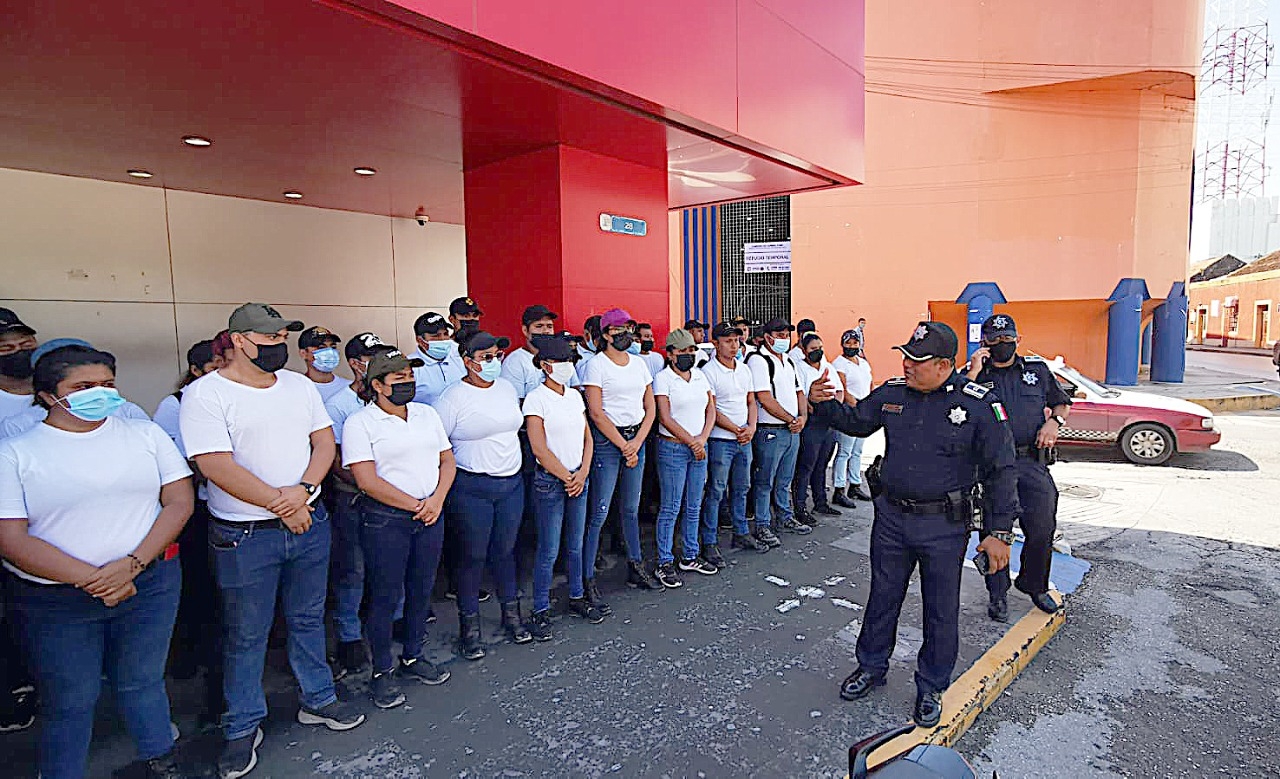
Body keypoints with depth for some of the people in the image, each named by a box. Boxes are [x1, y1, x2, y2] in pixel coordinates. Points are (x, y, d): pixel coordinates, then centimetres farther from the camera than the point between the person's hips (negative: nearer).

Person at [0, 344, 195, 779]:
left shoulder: (145, 434, 2)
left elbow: (180, 501, -2)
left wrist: (132, 564, -14)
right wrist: (91, 579, -16)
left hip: (148, 584, 2)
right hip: (54, 599, -1)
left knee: (142, 683, 15)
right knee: (67, 703, 12)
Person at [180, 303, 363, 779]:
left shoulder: (299, 385, 5)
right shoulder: (206, 394, -12)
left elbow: (325, 441, 3)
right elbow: (217, 467, -19)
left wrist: (302, 490, -15)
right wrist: (280, 505, -15)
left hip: (309, 523, 5)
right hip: (245, 537, -4)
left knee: (308, 619, 18)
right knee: (246, 636, 11)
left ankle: (317, 700, 36)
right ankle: (243, 727, 30)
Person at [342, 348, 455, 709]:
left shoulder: (427, 414, 9)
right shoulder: (360, 422, -8)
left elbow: (447, 460, 10)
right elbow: (368, 481, -14)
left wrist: (436, 500, -7)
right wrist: (414, 505, -13)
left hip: (430, 515, 5)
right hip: (385, 520, -5)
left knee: (421, 590, 14)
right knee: (386, 596, 4)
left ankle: (413, 657, 32)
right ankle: (382, 671, 22)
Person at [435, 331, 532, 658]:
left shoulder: (507, 388, 7)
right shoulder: (454, 397, -12)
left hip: (512, 482, 5)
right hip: (472, 489, -5)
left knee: (505, 550, 15)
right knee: (473, 555, 4)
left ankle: (511, 614, 31)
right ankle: (469, 625, 21)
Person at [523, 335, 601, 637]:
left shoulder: (575, 395, 8)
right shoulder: (536, 398, -10)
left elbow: (587, 436, 10)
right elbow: (540, 449, -14)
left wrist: (583, 473, -3)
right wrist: (567, 477, -10)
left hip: (578, 479, 6)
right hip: (550, 481, -6)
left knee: (575, 545, 15)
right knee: (549, 550, 1)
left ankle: (577, 598, 30)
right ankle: (540, 611, 14)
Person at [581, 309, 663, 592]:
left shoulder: (639, 363, 11)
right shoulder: (596, 365, -6)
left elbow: (650, 408, 10)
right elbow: (596, 413, -12)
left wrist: (637, 442, -3)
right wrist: (623, 446, -10)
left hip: (636, 439, 6)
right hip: (606, 440, -6)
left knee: (631, 508, 15)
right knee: (599, 512, -3)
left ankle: (636, 568, 25)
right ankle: (587, 577, 6)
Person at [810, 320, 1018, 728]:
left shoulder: (979, 404, -13)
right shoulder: (891, 393, 0)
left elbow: (1000, 471, -9)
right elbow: (855, 421, 16)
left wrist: (1000, 532, -11)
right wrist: (822, 403, -4)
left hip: (944, 527, -3)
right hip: (891, 517, 4)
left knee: (941, 611, 11)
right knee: (882, 598, 17)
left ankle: (931, 688, 32)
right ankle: (871, 667, 38)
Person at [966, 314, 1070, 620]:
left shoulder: (1037, 369, 13)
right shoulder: (975, 373, 5)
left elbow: (1063, 404, 22)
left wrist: (1054, 421, 0)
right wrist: (974, 373, -16)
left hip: (1033, 463, 2)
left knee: (1042, 530, 1)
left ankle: (1034, 586, 26)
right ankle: (997, 594, 19)